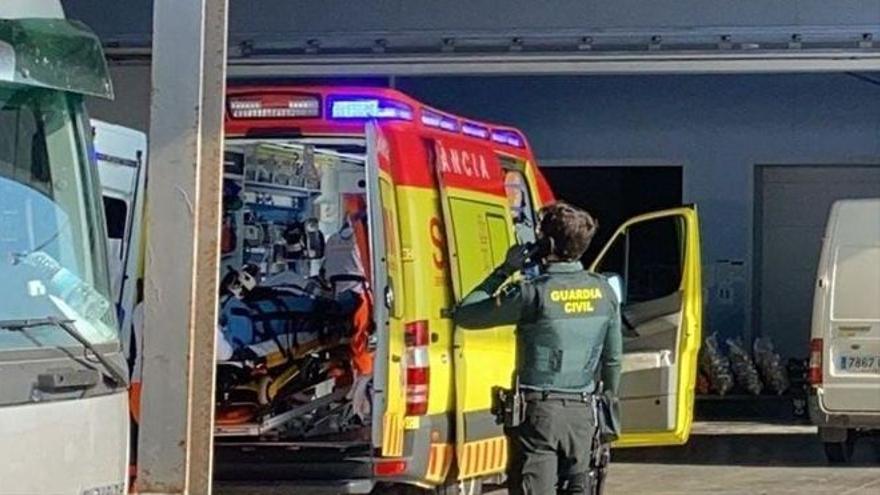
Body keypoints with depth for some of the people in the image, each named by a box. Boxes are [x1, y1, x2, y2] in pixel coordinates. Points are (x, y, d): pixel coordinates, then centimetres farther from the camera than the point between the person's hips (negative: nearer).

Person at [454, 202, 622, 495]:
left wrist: (505, 270, -2)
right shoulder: (604, 292, 2)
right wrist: (607, 399, 27)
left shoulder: (534, 293, -15)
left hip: (538, 408, -5)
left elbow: (464, 315, -7)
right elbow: (613, 358, 11)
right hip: (582, 410, 5)